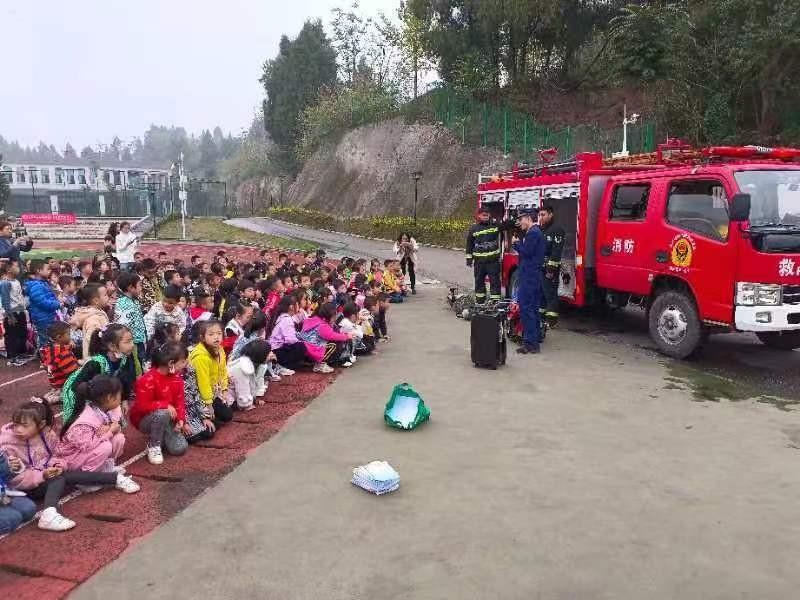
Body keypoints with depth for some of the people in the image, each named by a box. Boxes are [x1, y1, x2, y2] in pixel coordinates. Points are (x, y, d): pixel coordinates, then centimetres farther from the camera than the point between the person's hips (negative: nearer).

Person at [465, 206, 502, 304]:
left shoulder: (495, 225, 3)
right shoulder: (473, 229, 4)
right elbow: (469, 244, 9)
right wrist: (469, 258, 7)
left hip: (493, 259, -1)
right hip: (479, 260, 1)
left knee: (495, 280, -1)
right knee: (479, 281, 10)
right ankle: (479, 301, 21)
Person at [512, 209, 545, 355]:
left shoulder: (532, 233, -14)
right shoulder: (537, 232, 19)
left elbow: (526, 252, -20)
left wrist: (517, 243, -4)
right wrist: (517, 244, 6)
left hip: (529, 276, -11)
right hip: (535, 275, 11)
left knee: (526, 307, -11)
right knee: (533, 307, 17)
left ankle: (530, 343, -12)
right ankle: (536, 337, 26)